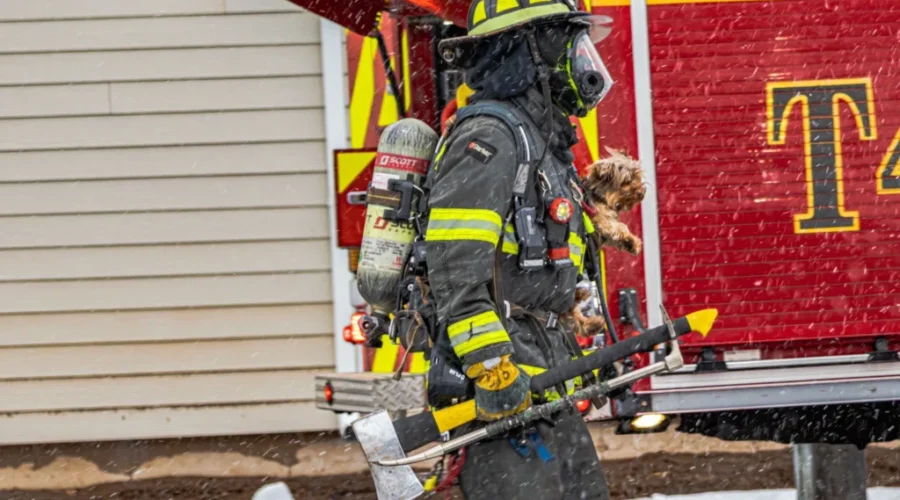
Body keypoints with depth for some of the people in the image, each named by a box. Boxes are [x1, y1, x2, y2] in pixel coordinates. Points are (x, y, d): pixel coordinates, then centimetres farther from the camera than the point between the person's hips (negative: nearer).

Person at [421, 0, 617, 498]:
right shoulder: (489, 136, -14)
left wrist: (582, 352, 24)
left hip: (544, 384, 11)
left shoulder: (539, 139, 19)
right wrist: (492, 368, -28)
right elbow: (455, 268, -24)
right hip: (501, 379, -11)